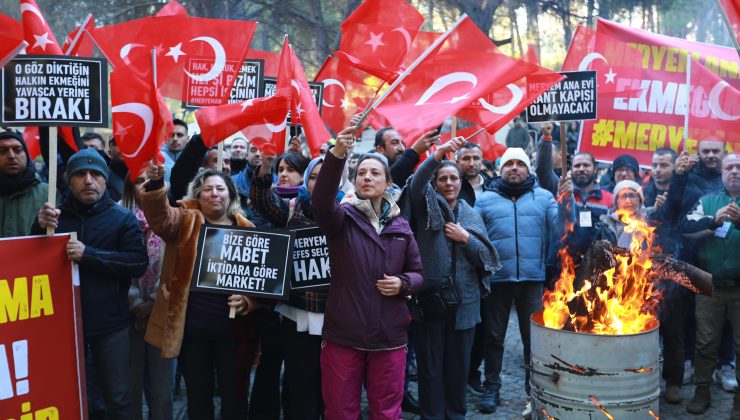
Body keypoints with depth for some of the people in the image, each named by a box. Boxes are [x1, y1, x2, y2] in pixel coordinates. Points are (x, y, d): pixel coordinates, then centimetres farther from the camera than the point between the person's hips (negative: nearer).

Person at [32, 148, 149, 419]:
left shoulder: (122, 218, -4)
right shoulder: (55, 214, 4)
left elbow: (139, 263, -14)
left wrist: (88, 254, -22)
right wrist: (40, 229, -17)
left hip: (109, 325, -3)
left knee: (118, 398, 6)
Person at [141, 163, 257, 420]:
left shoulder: (247, 231, 5)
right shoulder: (186, 222, 4)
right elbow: (160, 216, -16)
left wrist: (248, 302, -14)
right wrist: (156, 183, -34)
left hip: (233, 327, 0)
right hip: (193, 327, 0)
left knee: (234, 394, 10)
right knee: (198, 395, 14)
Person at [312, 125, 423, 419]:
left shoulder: (401, 227, 6)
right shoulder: (343, 218, -2)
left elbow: (417, 272, 13)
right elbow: (321, 203, -25)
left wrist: (403, 283, -10)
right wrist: (336, 156, -38)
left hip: (389, 336, 2)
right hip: (343, 333, -2)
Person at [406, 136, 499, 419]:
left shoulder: (471, 214, 11)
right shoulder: (427, 206, 2)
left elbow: (486, 256, 8)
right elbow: (416, 184, -21)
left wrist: (465, 238, -9)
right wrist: (439, 153, -33)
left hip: (463, 301, 3)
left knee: (459, 365, 13)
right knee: (430, 367, 6)